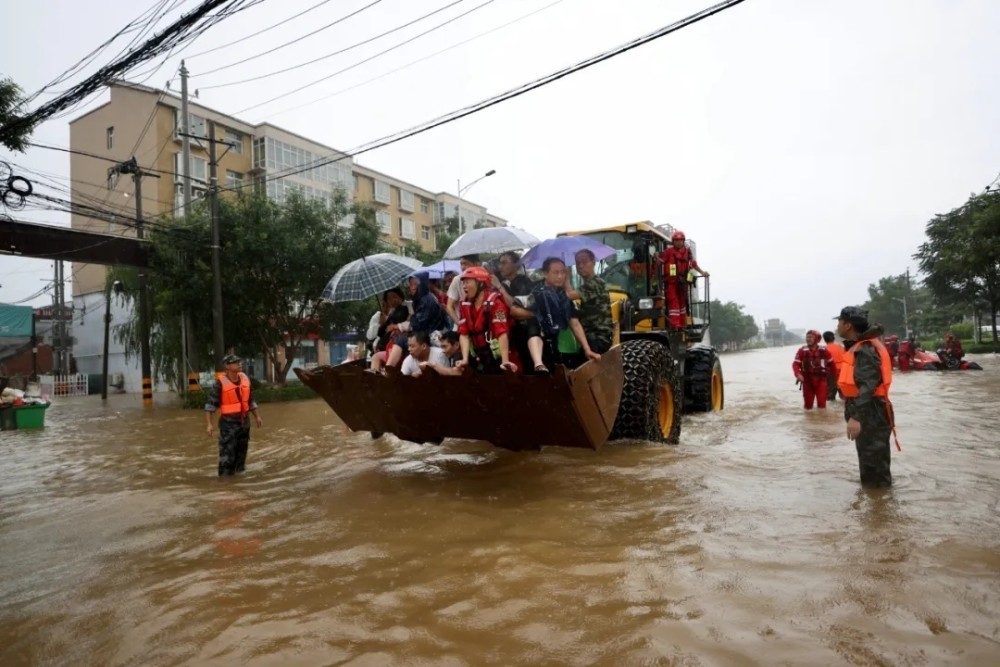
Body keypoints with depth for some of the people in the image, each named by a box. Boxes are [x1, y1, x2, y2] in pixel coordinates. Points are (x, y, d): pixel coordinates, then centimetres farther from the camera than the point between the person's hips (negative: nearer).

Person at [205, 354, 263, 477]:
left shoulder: (245, 379, 3)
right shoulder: (221, 383, -14)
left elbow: (250, 400, 15)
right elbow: (210, 404, -12)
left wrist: (257, 417, 14)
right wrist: (208, 424, -19)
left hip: (244, 421, 6)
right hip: (228, 423, -6)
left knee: (241, 452, 13)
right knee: (227, 453, -6)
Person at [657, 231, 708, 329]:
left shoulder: (687, 251, 11)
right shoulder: (668, 252, -4)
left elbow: (693, 263, 22)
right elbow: (658, 262, -9)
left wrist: (702, 272, 21)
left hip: (683, 282, 5)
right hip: (671, 281, -5)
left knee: (682, 302, 12)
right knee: (673, 303, -10)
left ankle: (682, 325, 21)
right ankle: (674, 324, -12)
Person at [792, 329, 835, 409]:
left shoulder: (823, 350, -2)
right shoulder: (802, 350, -7)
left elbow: (831, 363, 10)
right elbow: (796, 364, -11)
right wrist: (798, 374, -28)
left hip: (821, 379, 0)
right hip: (807, 379, 0)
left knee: (822, 402, -2)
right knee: (808, 402, 8)